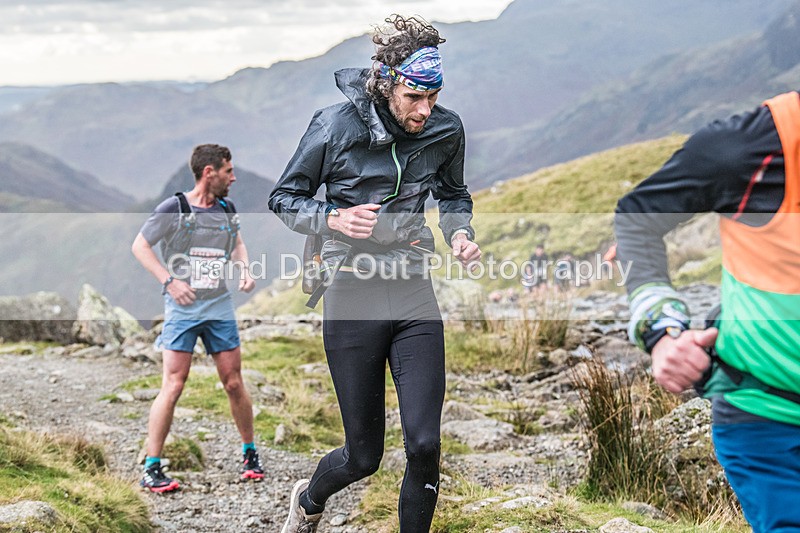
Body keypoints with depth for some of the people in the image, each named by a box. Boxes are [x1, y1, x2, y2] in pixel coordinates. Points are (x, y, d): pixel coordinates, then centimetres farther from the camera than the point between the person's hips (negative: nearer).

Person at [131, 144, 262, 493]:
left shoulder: (227, 208, 9)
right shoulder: (174, 209, -8)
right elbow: (139, 246, -3)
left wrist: (245, 272, 7)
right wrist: (169, 281, -13)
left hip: (220, 307, 5)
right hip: (182, 308, -5)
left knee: (234, 383, 6)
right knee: (173, 385, -10)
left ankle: (250, 453, 23)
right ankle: (151, 468, -4)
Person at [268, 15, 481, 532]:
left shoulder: (446, 130, 0)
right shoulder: (335, 126, -10)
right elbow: (284, 197, 1)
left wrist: (460, 232, -2)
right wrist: (334, 218, -19)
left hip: (415, 294, 3)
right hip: (353, 297, -3)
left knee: (425, 445, -8)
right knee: (363, 456, 6)